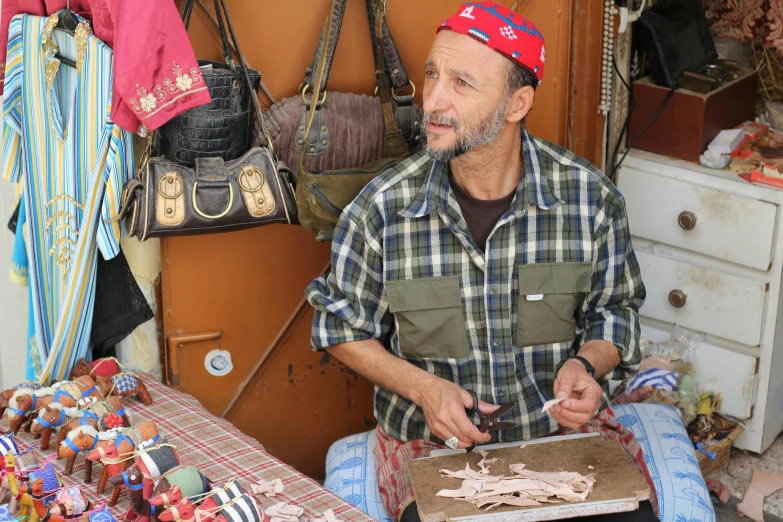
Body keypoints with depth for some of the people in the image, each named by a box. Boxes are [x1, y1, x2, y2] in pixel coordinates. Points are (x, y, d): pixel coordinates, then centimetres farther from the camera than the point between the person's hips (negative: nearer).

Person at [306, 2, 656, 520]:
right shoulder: (382, 207, -11)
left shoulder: (591, 197, -9)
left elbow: (614, 311, 7)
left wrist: (585, 365, -15)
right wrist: (422, 387, -12)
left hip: (562, 420, 1)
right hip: (432, 436, -1)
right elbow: (343, 326, 3)